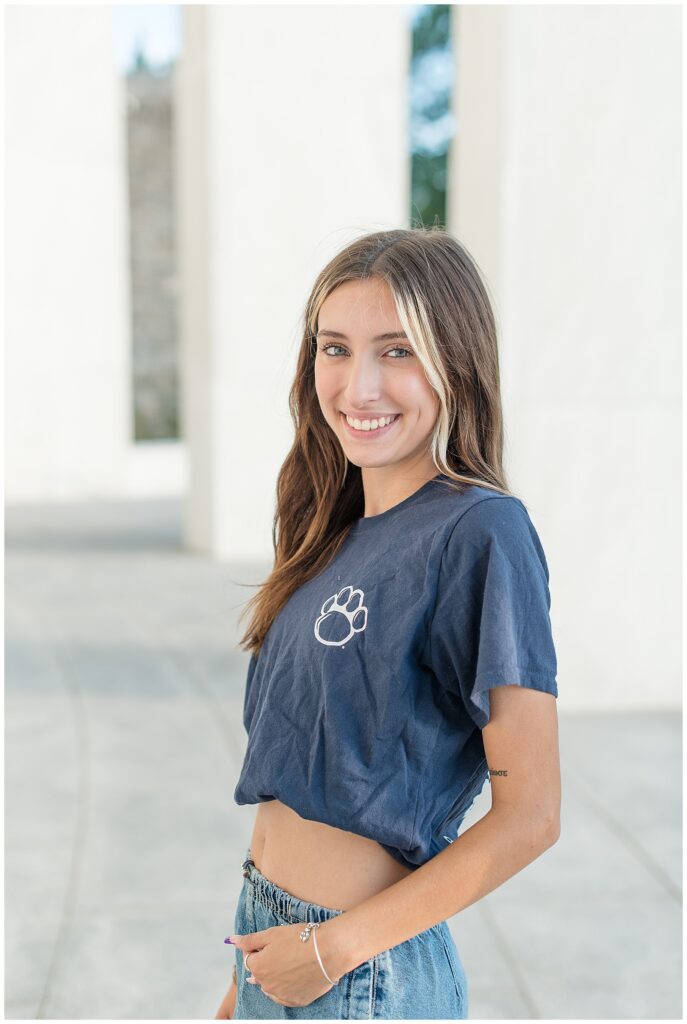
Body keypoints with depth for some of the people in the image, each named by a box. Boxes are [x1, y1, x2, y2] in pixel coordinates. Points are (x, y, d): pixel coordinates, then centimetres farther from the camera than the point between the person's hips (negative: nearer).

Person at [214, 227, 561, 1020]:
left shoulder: (480, 532, -18)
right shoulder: (340, 532, 5)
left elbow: (529, 817, -19)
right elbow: (304, 762, 9)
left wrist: (333, 948, -14)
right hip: (265, 928, 7)